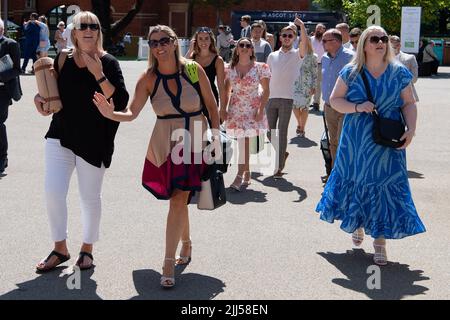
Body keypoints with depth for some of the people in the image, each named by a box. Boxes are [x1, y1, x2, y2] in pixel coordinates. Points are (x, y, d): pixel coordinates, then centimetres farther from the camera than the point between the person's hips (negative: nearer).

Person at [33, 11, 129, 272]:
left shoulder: (108, 63, -6)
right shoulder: (63, 60, 3)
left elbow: (121, 102, -16)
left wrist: (99, 75, -23)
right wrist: (40, 98, -2)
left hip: (93, 141, -3)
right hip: (61, 136, 3)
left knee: (90, 197, 7)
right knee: (53, 193, -4)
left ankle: (87, 249, 26)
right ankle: (60, 249, 13)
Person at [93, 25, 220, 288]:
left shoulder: (193, 69, -6)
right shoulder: (148, 79, -4)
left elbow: (211, 104, 3)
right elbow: (132, 113, -10)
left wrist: (217, 134, 2)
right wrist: (110, 113, -29)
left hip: (195, 141, -2)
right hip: (165, 143, 2)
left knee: (179, 199, -8)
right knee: (178, 198, 11)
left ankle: (169, 264, -5)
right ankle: (186, 244, 39)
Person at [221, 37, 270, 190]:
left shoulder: (260, 68, -3)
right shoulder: (230, 68, 5)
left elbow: (266, 90, -2)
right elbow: (226, 91, 12)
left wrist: (261, 109, -10)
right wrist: (223, 108, 5)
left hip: (253, 110, -3)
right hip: (235, 109, 3)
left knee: (244, 141, -11)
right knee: (243, 142, 7)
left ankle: (240, 176, -10)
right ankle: (247, 174, 19)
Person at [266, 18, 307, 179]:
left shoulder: (297, 55, 2)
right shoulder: (272, 56, 13)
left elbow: (304, 43, -19)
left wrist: (302, 26, -31)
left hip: (287, 99, -4)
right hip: (271, 98, 4)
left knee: (282, 132, -4)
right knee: (270, 132, 8)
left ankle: (279, 167, 1)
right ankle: (282, 153, 33)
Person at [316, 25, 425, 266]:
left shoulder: (399, 73, 2)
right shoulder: (351, 73, 1)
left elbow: (409, 104, 4)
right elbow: (335, 100, 2)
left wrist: (411, 130, -11)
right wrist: (357, 107, -15)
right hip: (356, 143, 0)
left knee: (386, 187, -2)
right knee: (355, 182, 7)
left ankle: (380, 241, 6)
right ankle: (357, 225, 35)